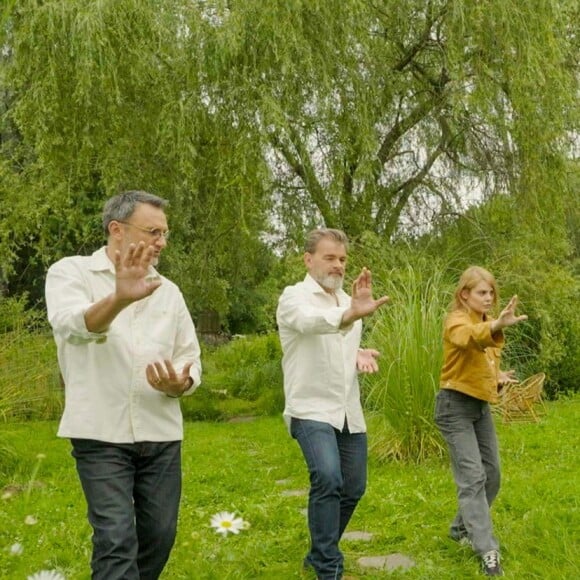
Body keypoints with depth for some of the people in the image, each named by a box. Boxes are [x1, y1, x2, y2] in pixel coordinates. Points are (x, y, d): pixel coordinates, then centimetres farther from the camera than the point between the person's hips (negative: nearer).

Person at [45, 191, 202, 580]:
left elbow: (192, 361, 11)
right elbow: (71, 324, -25)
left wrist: (179, 384, -13)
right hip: (101, 435, -5)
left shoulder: (168, 291, 11)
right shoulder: (71, 272, -3)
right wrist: (119, 299, -46)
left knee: (159, 535, 11)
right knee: (116, 539, -10)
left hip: (162, 434, 5)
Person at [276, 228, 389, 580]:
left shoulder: (348, 300, 13)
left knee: (353, 488, 11)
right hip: (311, 409, -7)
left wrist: (360, 355, 0)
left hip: (349, 411, 7)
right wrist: (351, 314, -57)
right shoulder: (294, 297, -11)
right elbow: (311, 322, -36)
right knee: (328, 479, -26)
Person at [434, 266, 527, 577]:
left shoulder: (486, 322, 13)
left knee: (492, 474, 11)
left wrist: (499, 376, 1)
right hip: (456, 405, -9)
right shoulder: (457, 321, -15)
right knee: (472, 477, -12)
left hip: (481, 406, 9)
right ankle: (487, 551, -9)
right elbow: (469, 338, -40)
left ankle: (462, 528, 30)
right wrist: (497, 326, -61)